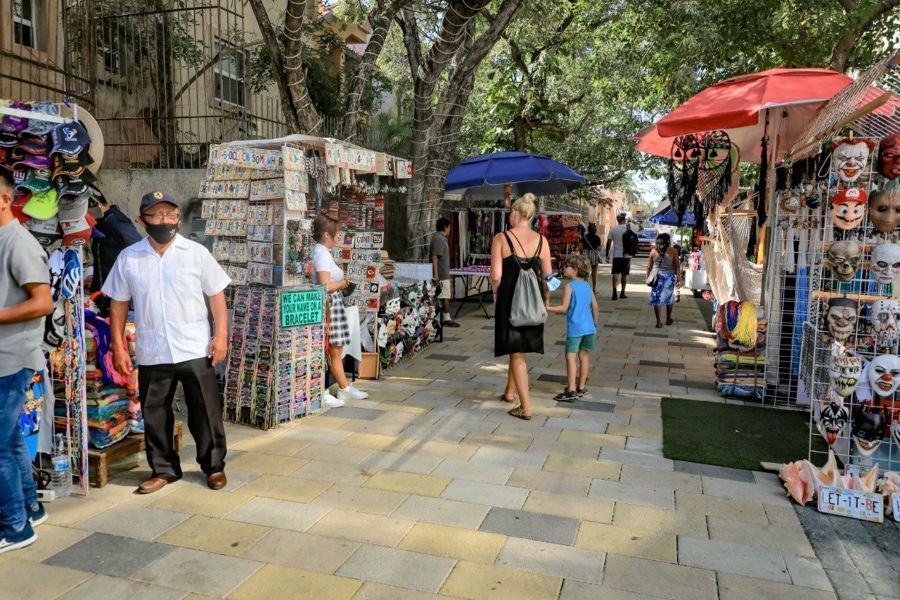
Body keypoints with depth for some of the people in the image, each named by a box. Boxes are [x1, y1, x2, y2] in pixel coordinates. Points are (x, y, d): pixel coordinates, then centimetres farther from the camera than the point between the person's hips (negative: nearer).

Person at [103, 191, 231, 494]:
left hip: (195, 350, -2)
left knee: (205, 412, 6)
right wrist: (118, 347, 2)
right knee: (154, 415, 12)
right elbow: (118, 304, 7)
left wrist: (221, 335, -7)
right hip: (151, 354, 2)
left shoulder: (197, 253, -1)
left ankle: (214, 465, 23)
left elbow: (216, 296, 0)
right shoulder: (128, 258, 3)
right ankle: (163, 469, 29)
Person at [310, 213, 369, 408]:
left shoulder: (322, 251, 13)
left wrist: (340, 280, 6)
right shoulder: (322, 253, -17)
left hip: (333, 304, 10)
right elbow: (326, 286, -24)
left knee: (336, 349, 16)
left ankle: (345, 388, 27)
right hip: (327, 305, -10)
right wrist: (342, 283, -8)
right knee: (331, 351, -2)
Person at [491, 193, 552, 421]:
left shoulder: (501, 238, -9)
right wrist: (545, 300, 16)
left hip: (509, 299, -3)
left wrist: (496, 294, 5)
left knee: (516, 353, 4)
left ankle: (525, 407, 3)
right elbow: (548, 277, 3)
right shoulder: (541, 240, 1)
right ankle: (509, 390, 40)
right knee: (519, 348, 23)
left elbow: (496, 276, -14)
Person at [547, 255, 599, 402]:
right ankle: (581, 388, 21)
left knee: (571, 356, -6)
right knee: (584, 356, 12)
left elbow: (564, 308, -15)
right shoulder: (587, 286, 10)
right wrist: (595, 323, 22)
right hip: (589, 327, 7)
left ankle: (571, 390, -10)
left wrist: (548, 308, -9)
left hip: (575, 328, -7)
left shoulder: (569, 286, -9)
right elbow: (595, 307, 12)